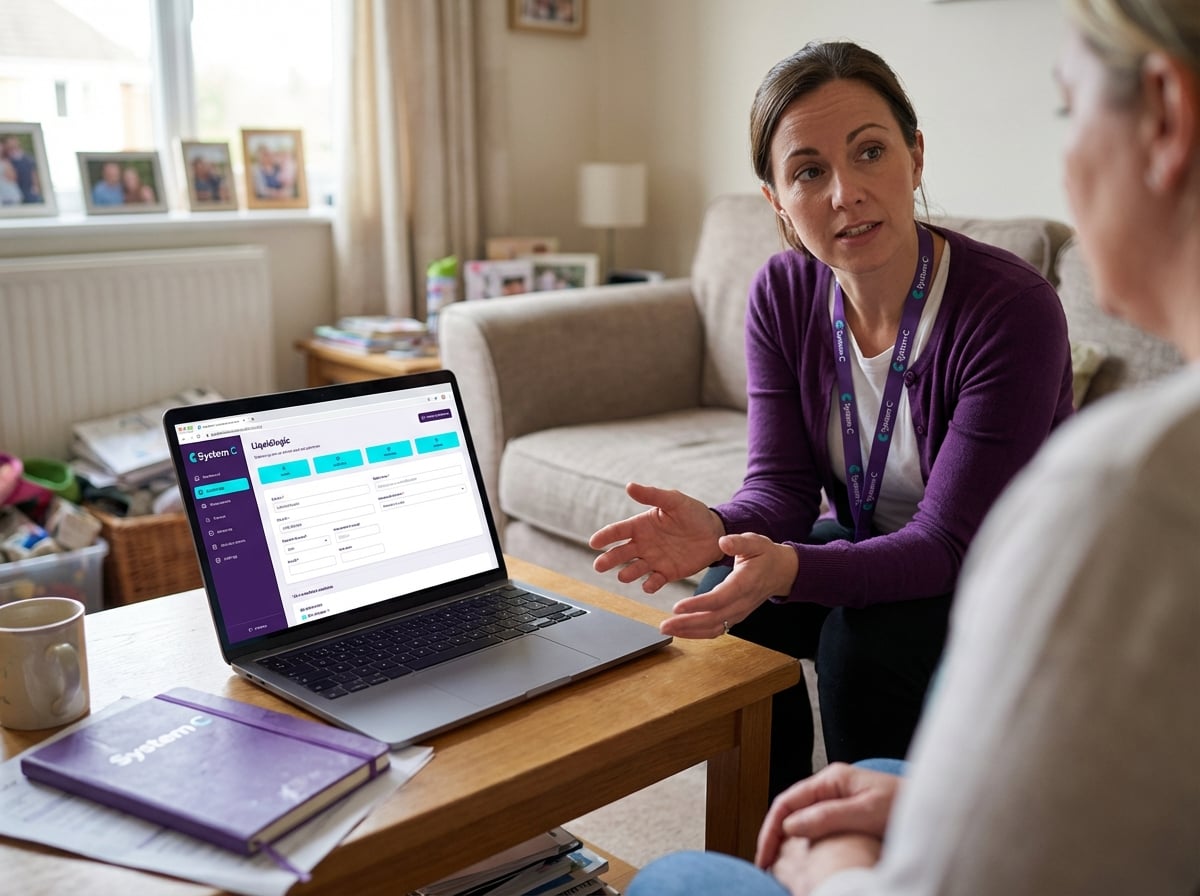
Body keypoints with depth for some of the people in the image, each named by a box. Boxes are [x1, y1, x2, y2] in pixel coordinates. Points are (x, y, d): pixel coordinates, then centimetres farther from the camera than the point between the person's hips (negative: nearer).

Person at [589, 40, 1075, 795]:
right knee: (735, 605, -19)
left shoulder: (1012, 309, -28)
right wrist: (719, 531, -36)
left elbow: (948, 544, -28)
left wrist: (791, 568, -46)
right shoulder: (784, 295, -11)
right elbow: (781, 486, -12)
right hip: (875, 543, 5)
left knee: (861, 639, -29)